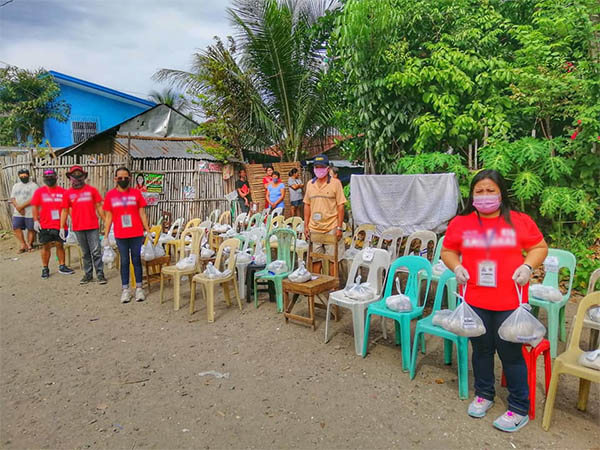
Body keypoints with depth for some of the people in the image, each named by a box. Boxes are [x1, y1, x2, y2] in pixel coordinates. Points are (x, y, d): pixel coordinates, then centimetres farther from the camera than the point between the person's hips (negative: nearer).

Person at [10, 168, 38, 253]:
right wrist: (18, 208, -9)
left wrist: (21, 206, -16)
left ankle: (29, 244, 19)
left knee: (31, 229, 1)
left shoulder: (33, 186, -3)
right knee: (16, 228, -1)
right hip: (17, 213, 5)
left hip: (30, 213, -5)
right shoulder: (16, 186, 16)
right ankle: (23, 245, 11)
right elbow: (12, 198, 9)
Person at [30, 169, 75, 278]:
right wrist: (36, 221, -5)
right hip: (44, 225, 0)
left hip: (59, 225, 1)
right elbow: (35, 207, 3)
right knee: (46, 246, 6)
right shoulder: (39, 191, 3)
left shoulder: (63, 192, 3)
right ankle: (45, 269, 16)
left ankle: (62, 266, 21)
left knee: (59, 245, 9)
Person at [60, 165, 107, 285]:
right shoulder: (68, 193, 6)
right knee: (85, 253, 11)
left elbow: (99, 207, 4)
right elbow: (65, 211, 9)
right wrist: (62, 227, 5)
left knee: (96, 251, -2)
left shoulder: (92, 190, 2)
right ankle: (88, 274, 20)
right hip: (78, 228, 2)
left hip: (93, 226, -2)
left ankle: (100, 274, 5)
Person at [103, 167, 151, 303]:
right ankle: (125, 290, 15)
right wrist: (106, 236, 3)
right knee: (124, 261, 7)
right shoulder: (110, 195, 3)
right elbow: (108, 217, 6)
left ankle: (139, 288, 15)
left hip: (137, 234, 0)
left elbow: (142, 214, 4)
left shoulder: (136, 193, 2)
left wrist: (148, 231, 1)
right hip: (120, 236, 0)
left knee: (137, 260, 6)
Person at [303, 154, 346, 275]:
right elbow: (307, 205, 13)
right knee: (315, 259, 11)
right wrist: (306, 226, 7)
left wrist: (339, 227, -11)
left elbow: (340, 206, -6)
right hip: (314, 228, 4)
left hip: (331, 228, -4)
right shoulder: (310, 184, 9)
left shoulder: (335, 183, -4)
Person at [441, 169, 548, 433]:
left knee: (510, 352, 7)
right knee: (481, 349, 17)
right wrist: (456, 267, -8)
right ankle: (484, 395, 39)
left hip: (509, 302, -2)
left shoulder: (520, 221, -3)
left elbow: (540, 247, 6)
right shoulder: (460, 223, -1)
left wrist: (528, 266, -11)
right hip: (475, 301, 2)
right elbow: (447, 250, 10)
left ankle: (520, 409, 26)